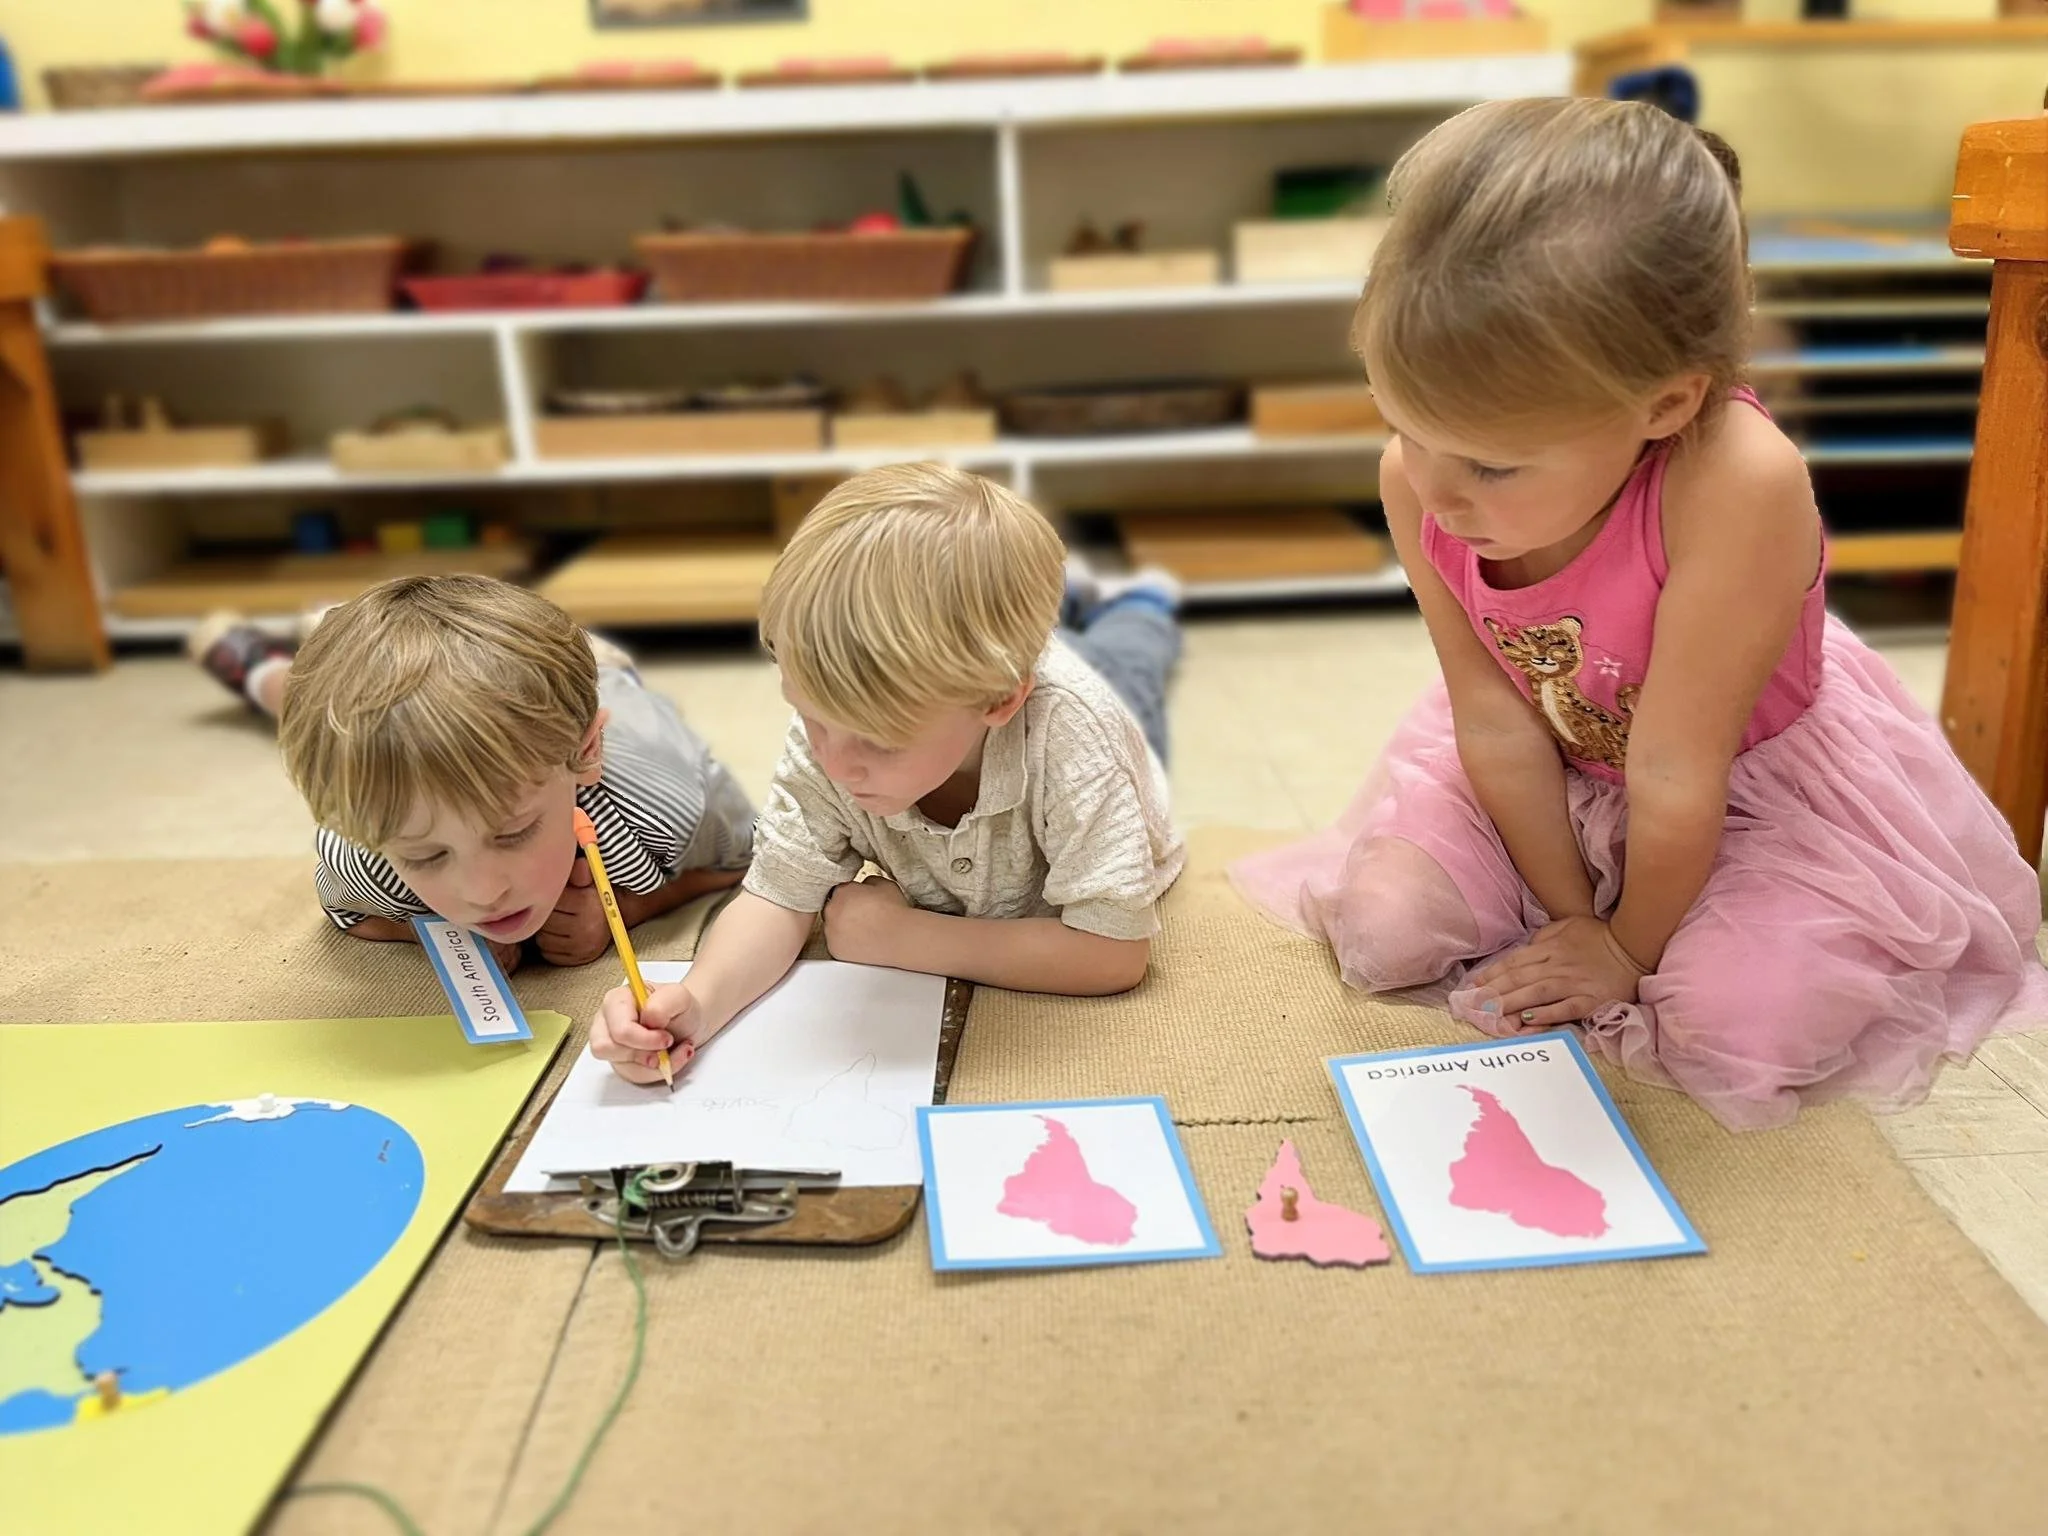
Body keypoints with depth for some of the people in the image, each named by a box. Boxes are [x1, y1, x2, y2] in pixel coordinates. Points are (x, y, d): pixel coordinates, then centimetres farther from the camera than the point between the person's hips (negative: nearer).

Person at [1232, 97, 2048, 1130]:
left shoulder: (1735, 488, -42)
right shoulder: (1416, 478, -27)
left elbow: (1674, 774, -29)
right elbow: (1495, 720, -17)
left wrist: (1631, 949, -16)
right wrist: (1571, 915, -9)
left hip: (1756, 779, -3)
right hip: (1552, 768, 4)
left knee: (1738, 1022, -20)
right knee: (1377, 930, -8)